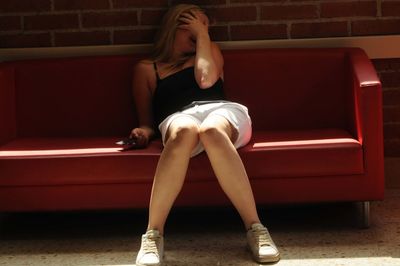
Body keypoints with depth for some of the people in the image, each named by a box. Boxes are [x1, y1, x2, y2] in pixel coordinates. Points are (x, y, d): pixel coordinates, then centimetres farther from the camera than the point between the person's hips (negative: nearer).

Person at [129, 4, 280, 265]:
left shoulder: (211, 50, 32)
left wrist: (203, 34, 17)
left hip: (223, 110, 1)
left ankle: (255, 228, -45)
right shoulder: (146, 68, 27)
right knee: (184, 131, -41)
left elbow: (206, 80, 9)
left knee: (210, 130, -40)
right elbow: (147, 121, 22)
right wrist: (145, 132, -2)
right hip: (179, 117, -1)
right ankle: (153, 234, -43)